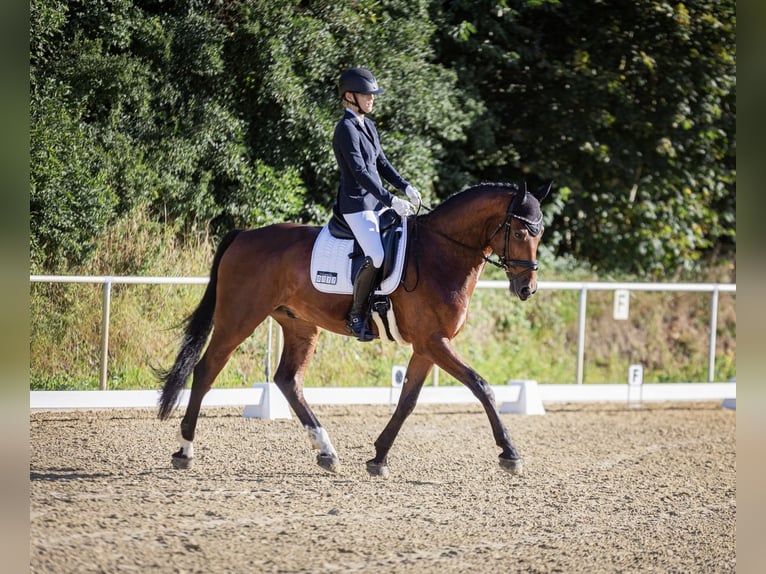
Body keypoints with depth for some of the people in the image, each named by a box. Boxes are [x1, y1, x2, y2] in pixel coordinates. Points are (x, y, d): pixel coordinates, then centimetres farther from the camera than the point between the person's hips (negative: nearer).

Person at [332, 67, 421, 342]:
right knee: (377, 256, -24)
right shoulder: (347, 129, -14)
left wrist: (404, 186, 3)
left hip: (376, 204, 10)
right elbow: (360, 172, -22)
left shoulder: (367, 125, 14)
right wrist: (391, 200, -26)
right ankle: (356, 316, -13)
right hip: (357, 204, -10)